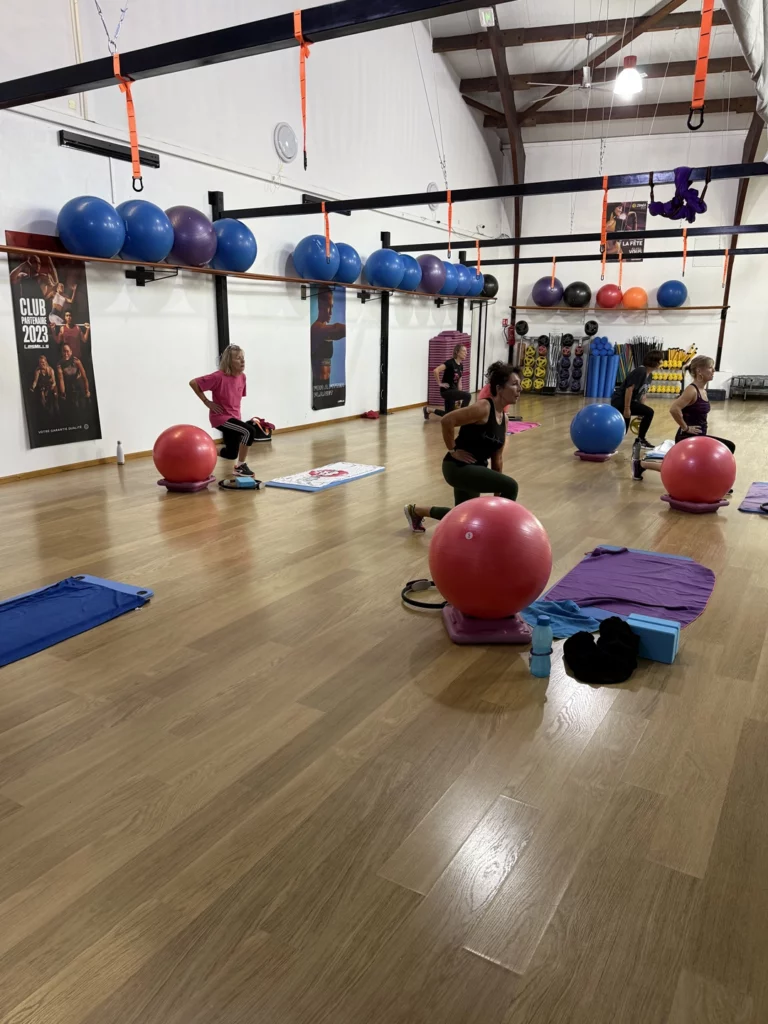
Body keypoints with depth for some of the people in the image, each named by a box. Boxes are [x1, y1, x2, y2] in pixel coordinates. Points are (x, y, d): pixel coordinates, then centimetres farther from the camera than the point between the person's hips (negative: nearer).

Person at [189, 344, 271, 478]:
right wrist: (207, 402, -18)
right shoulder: (218, 377, -22)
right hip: (221, 417, -8)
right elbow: (193, 383, -19)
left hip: (234, 417, 8)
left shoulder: (242, 377, -1)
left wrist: (237, 415, 8)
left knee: (232, 453, 15)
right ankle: (240, 466, -13)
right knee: (249, 431, -26)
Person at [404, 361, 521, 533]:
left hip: (474, 469, 10)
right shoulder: (483, 408, -21)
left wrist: (497, 494, 13)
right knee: (510, 487, -23)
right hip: (458, 467, -10)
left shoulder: (504, 418, 6)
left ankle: (415, 510, 41)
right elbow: (447, 420, -28)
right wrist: (453, 451, -19)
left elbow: (497, 457, 11)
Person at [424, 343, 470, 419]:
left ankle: (428, 410, 31)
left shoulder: (461, 366, 8)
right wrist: (439, 384, -21)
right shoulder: (450, 362, -18)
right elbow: (436, 370, -29)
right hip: (446, 390, -9)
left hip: (453, 390, 9)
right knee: (467, 396, -25)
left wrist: (459, 397, 14)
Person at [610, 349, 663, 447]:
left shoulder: (649, 375, 10)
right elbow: (629, 389, -24)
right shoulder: (640, 371, -19)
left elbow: (643, 393, 15)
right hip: (620, 400, -10)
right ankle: (641, 439, -7)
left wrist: (641, 412, 15)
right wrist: (627, 408, -24)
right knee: (649, 412, -19)